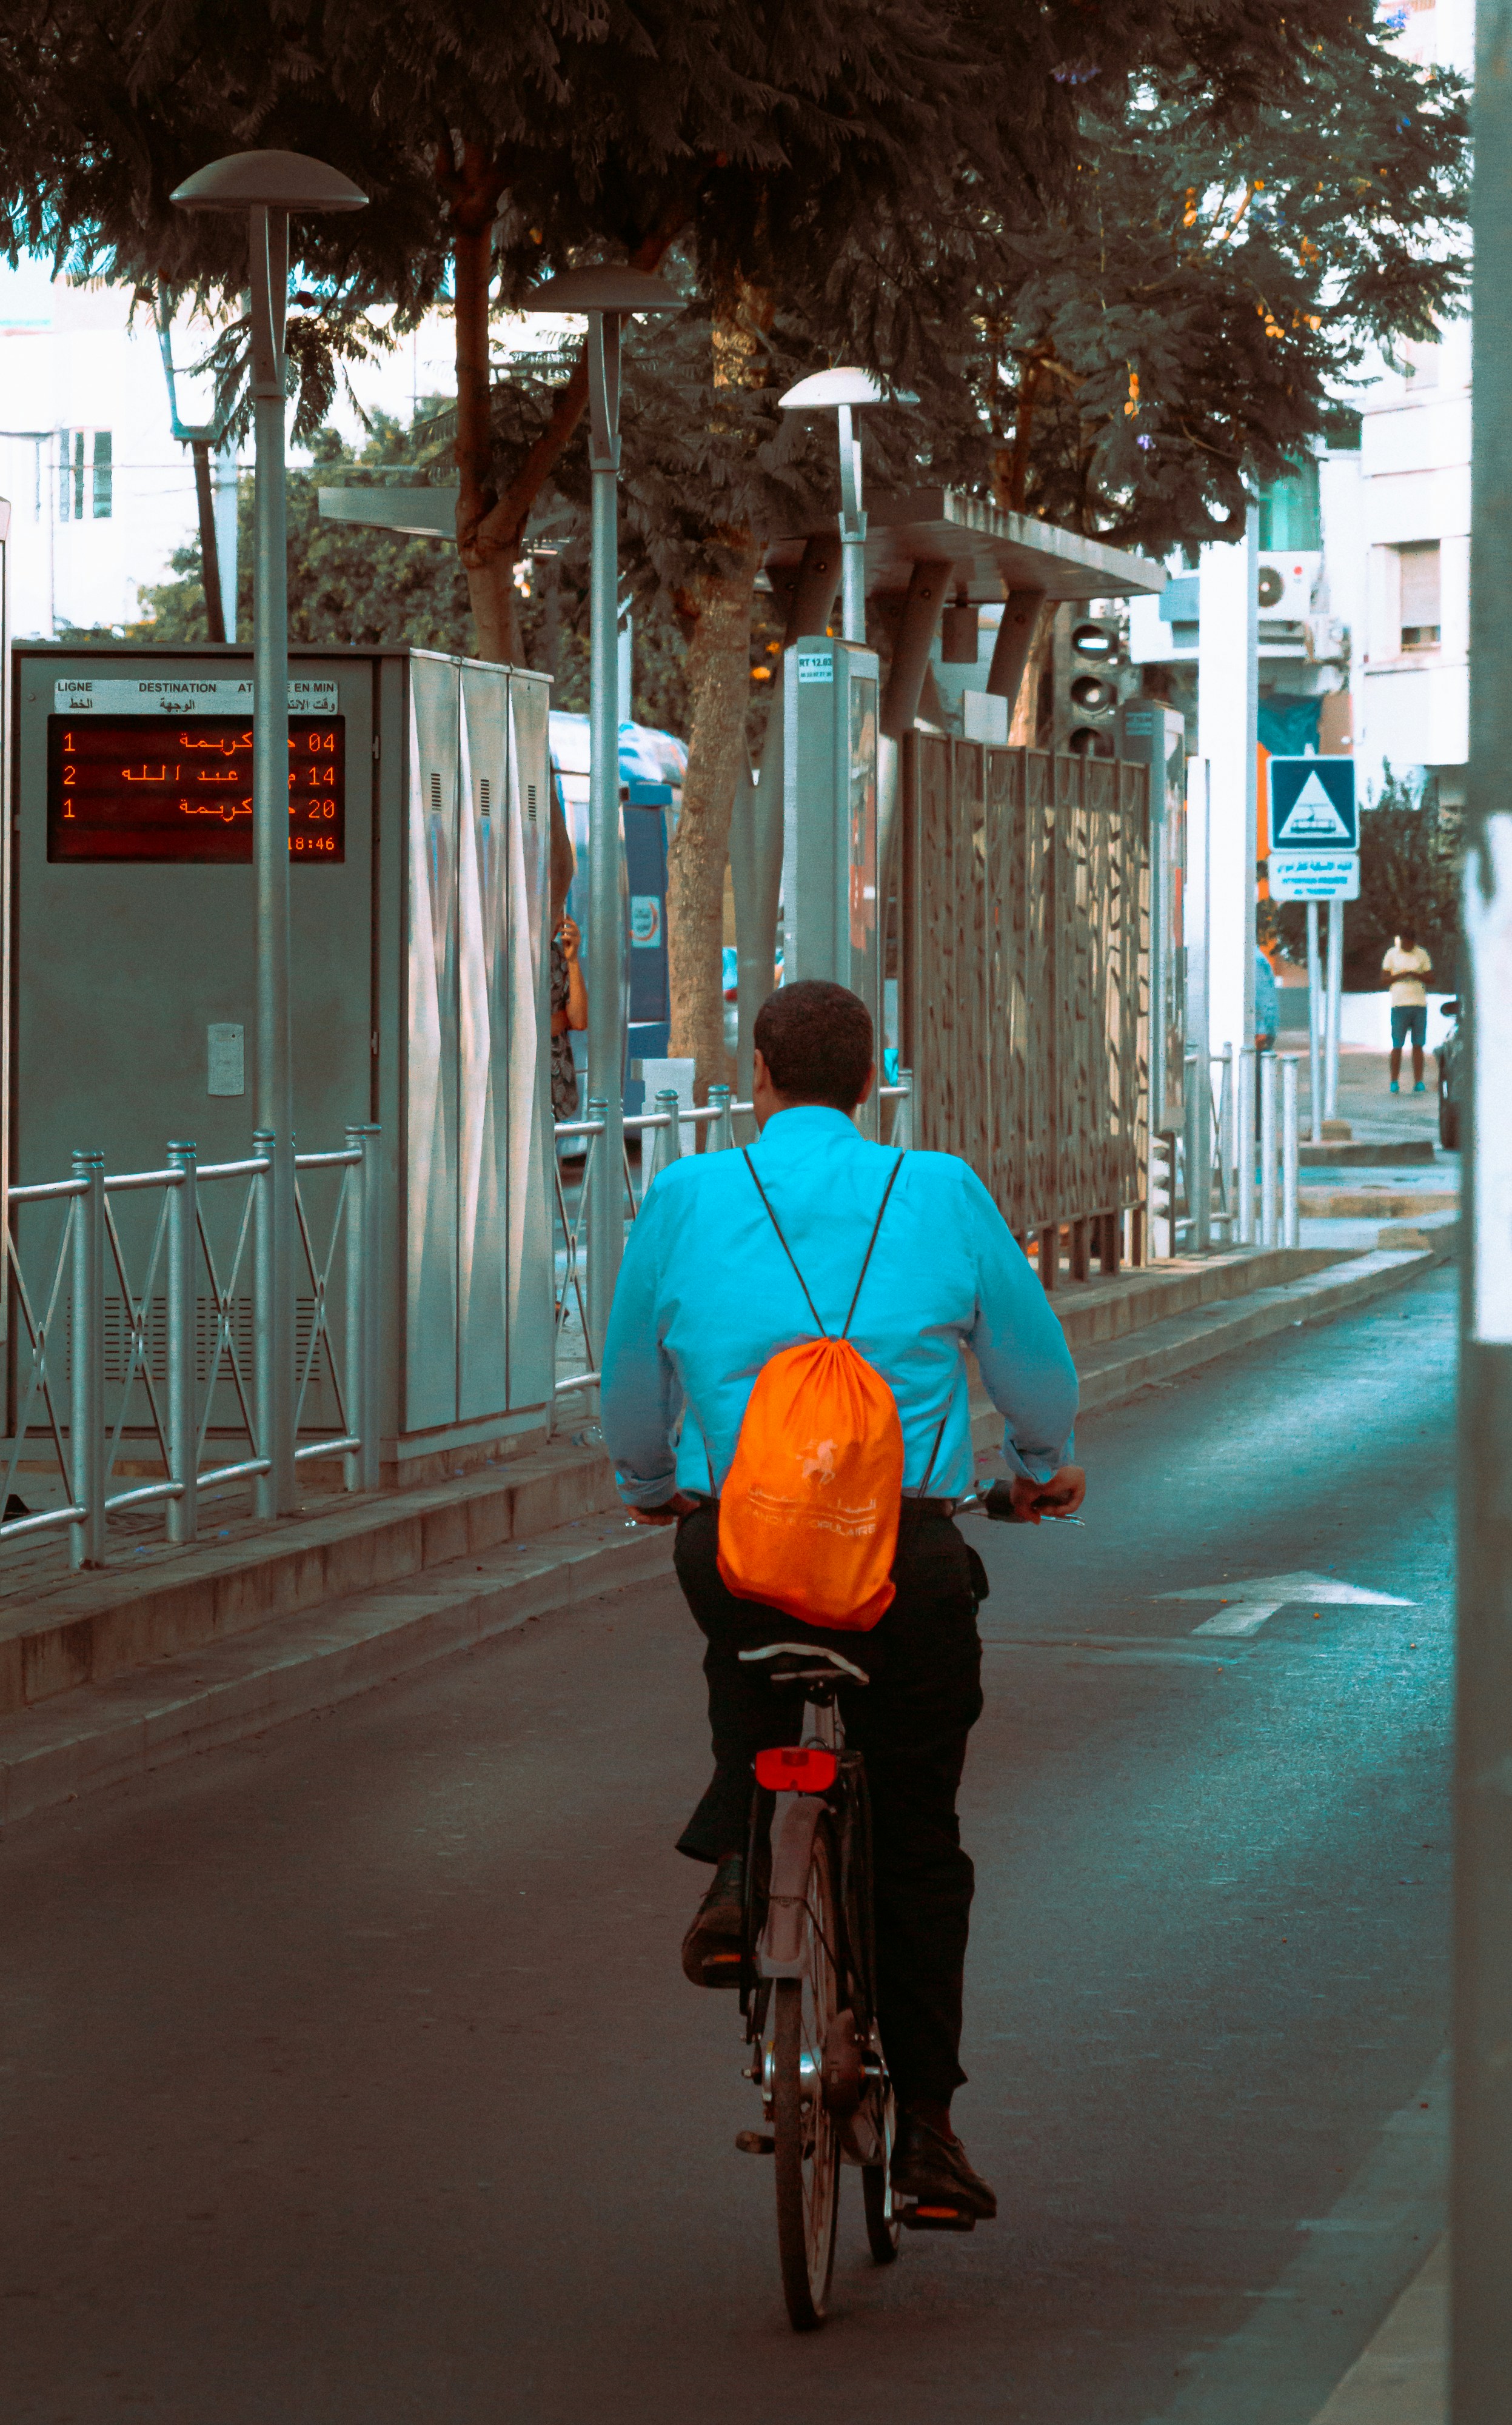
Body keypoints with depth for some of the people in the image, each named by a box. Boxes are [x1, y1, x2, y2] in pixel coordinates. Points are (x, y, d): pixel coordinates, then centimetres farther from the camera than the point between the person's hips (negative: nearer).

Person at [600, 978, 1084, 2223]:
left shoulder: (686, 1197, 4)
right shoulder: (940, 1192, 4)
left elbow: (632, 1374, 13)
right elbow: (1035, 1354, 14)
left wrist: (650, 1484, 35)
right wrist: (1046, 1463, 36)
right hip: (907, 1549, -1)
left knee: (747, 1663, 36)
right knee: (917, 1843, 12)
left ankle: (736, 1862, 11)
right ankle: (924, 2117, 11)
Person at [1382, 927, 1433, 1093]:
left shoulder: (1422, 954, 9)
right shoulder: (1392, 955, 5)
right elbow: (1384, 978, 4)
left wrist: (1417, 976, -11)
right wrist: (1400, 976, -14)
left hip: (1419, 1003, 2)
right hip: (1399, 1004, -2)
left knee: (1418, 1045, 1)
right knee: (1397, 1045, -3)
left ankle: (1418, 1083, 2)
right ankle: (1395, 1082, 2)